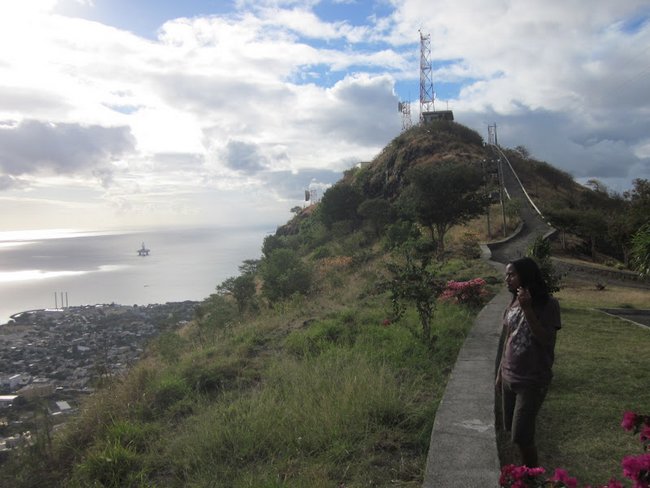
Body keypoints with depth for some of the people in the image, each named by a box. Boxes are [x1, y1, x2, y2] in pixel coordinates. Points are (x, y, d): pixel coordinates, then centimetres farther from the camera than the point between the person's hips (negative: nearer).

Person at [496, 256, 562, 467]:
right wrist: (500, 372, 16)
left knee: (521, 436, -3)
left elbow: (545, 340, -22)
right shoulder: (512, 304, 4)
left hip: (532, 381, -6)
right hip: (509, 377, 6)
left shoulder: (548, 304, -14)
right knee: (512, 430, 15)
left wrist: (528, 309, -27)